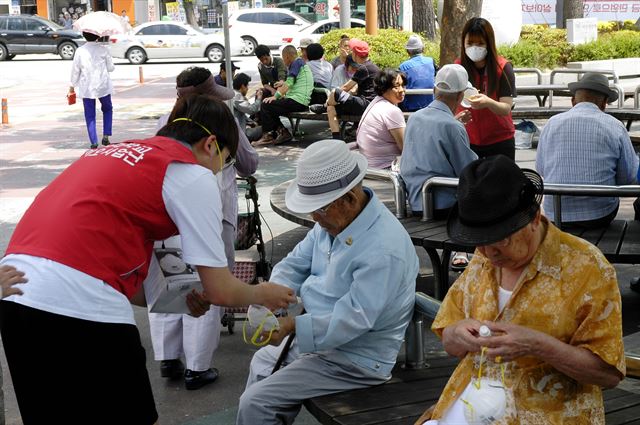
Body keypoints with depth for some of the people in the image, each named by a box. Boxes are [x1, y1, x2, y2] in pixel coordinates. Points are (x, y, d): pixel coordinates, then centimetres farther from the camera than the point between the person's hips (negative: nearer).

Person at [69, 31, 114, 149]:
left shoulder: (80, 51, -5)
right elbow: (110, 68, 0)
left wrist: (72, 86, 9)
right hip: (103, 86, 0)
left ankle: (94, 142, 2)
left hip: (86, 88, 0)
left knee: (90, 115, 7)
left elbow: (75, 70, -1)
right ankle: (106, 135, 7)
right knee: (107, 109, 21)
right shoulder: (103, 49, -5)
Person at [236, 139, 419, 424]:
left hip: (355, 362, -10)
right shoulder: (333, 221, -2)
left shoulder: (383, 249, -31)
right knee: (262, 361, 30)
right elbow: (295, 264, 5)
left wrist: (292, 326, -33)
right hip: (321, 336, 10)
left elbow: (353, 320, -31)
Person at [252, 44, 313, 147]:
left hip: (298, 101, -11)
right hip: (300, 102, 11)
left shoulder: (297, 62, -7)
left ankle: (267, 136, -6)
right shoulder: (300, 63, 24)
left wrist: (275, 96, -16)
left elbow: (289, 83, -16)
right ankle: (282, 132, 4)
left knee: (265, 106, -13)